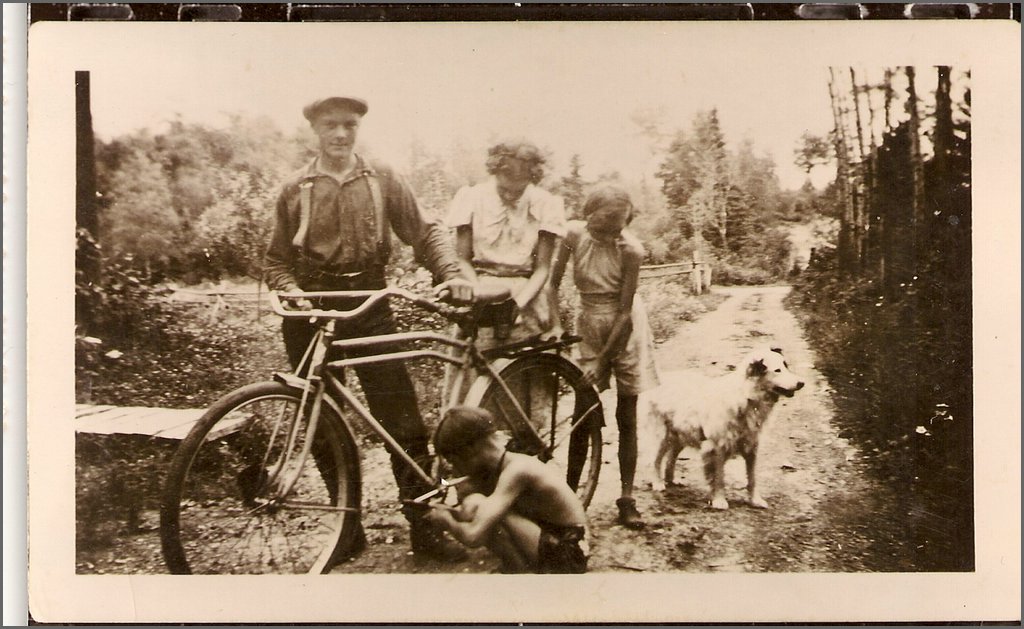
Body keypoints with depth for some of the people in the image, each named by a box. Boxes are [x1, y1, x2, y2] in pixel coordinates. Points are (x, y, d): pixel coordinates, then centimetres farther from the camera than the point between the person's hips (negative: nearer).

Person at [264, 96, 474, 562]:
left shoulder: (381, 180, 6)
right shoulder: (295, 189, 6)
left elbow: (424, 232, 5)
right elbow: (276, 261, 9)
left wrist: (452, 271, -12)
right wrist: (293, 294, -11)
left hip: (369, 309, 0)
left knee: (405, 426, -5)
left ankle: (424, 527, 5)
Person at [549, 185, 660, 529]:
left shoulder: (630, 249, -20)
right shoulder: (574, 233, -13)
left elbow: (625, 312, -18)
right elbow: (554, 280, -4)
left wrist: (603, 360, -17)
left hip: (624, 330, -2)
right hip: (589, 327, 2)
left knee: (626, 418, 3)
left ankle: (627, 499, 12)